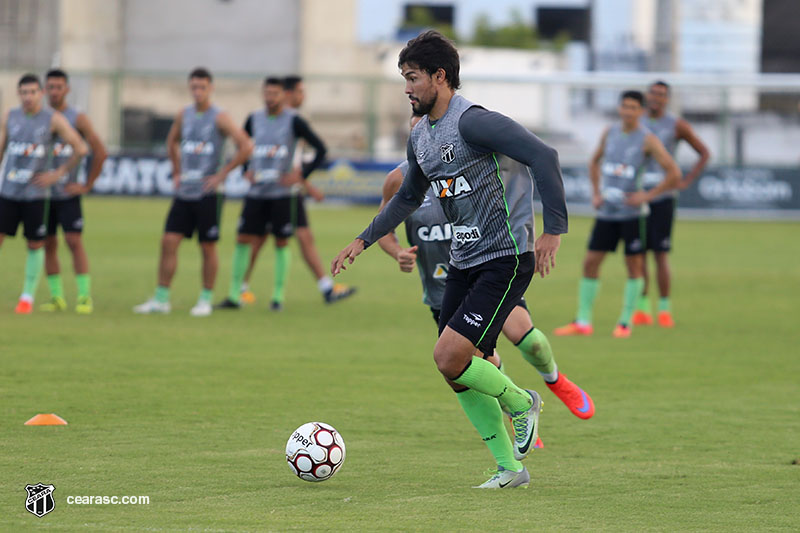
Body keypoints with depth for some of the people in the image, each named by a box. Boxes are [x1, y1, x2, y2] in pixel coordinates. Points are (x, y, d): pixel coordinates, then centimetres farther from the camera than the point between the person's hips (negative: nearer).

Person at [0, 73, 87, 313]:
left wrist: (58, 174, -3)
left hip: (35, 194, -2)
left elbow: (80, 149, -1)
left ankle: (28, 296, 15)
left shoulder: (53, 119, -3)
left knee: (35, 245, 3)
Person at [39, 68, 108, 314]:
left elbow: (100, 152, -4)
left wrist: (87, 185, -6)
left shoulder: (78, 119, -4)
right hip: (43, 192, 3)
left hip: (68, 194, -3)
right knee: (49, 244, 4)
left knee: (74, 241, -9)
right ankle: (56, 297, 11)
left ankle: (85, 297, -7)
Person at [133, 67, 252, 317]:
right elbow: (172, 142, 29)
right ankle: (161, 299, 2)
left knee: (208, 247, 2)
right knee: (168, 242, -1)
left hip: (207, 193, -5)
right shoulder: (184, 115, 10)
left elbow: (246, 146, -15)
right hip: (184, 192, 5)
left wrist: (222, 174, -14)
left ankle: (206, 300, 11)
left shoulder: (219, 118, -8)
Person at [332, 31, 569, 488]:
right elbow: (408, 198, 29)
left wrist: (554, 229, -27)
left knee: (451, 357, -19)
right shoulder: (421, 137, 11)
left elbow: (543, 156, -25)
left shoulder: (473, 122, -17)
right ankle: (510, 468, 13)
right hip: (464, 262, 9)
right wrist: (364, 240, 23)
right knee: (460, 372, 4)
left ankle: (521, 403, 8)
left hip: (505, 260, -9)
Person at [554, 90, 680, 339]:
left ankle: (625, 322, 9)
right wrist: (596, 193, 11)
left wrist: (647, 196, -12)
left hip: (632, 213, -4)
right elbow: (595, 162, 24)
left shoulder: (647, 140, -7)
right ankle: (583, 322, 6)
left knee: (634, 265, 0)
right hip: (607, 212, 4)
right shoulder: (610, 133, 7)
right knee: (590, 262, 1)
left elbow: (674, 173, -9)